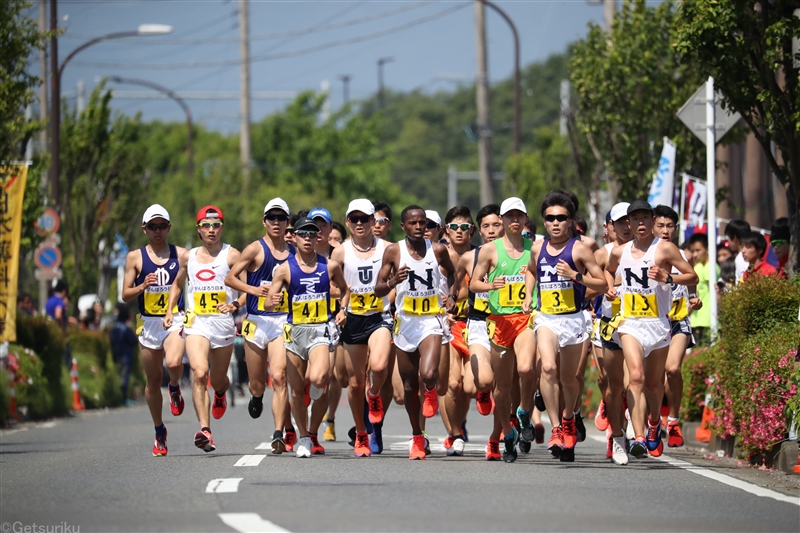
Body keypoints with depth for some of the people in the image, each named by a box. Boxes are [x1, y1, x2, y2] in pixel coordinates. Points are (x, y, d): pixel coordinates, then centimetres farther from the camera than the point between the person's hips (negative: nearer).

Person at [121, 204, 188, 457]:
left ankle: (175, 388, 6)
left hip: (175, 320, -2)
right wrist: (142, 287, -18)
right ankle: (159, 432, 24)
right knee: (153, 380, 7)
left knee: (174, 363, -30)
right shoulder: (135, 257, 4)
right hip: (148, 323, 2)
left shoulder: (181, 255, 4)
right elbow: (125, 295, 2)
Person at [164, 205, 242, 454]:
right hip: (196, 323, 1)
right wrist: (169, 310, 16)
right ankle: (204, 430, -28)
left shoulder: (231, 255, -1)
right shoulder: (188, 257, 11)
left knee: (218, 379, 14)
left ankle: (220, 393, 54)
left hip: (223, 323, -1)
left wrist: (235, 304, -24)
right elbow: (177, 284, 28)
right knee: (200, 373, -21)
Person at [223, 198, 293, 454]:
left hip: (283, 321, 1)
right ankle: (256, 397, 46)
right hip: (256, 321, -1)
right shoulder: (256, 249, -1)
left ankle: (279, 435, -19)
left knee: (279, 377, -16)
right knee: (258, 383, 8)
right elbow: (230, 278, -3)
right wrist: (252, 289, -18)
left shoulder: (295, 253, 8)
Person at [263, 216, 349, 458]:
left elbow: (345, 290, 21)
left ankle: (326, 375, 12)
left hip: (320, 331, -1)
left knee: (317, 379, -25)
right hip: (295, 331, 1)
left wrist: (342, 311, 3)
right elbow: (267, 303, -2)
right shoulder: (285, 269, 0)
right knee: (297, 391, 5)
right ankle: (304, 438, 20)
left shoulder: (330, 266, 3)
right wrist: (273, 301, -26)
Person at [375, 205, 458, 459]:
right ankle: (417, 438, 26)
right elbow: (378, 290, -3)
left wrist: (451, 295, 2)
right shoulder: (394, 251, -4)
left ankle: (431, 391, 13)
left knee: (428, 374, -25)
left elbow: (452, 273, 20)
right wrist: (392, 282, -24)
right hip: (405, 321, 1)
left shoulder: (438, 250, -1)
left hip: (430, 321, -1)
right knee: (409, 386, 9)